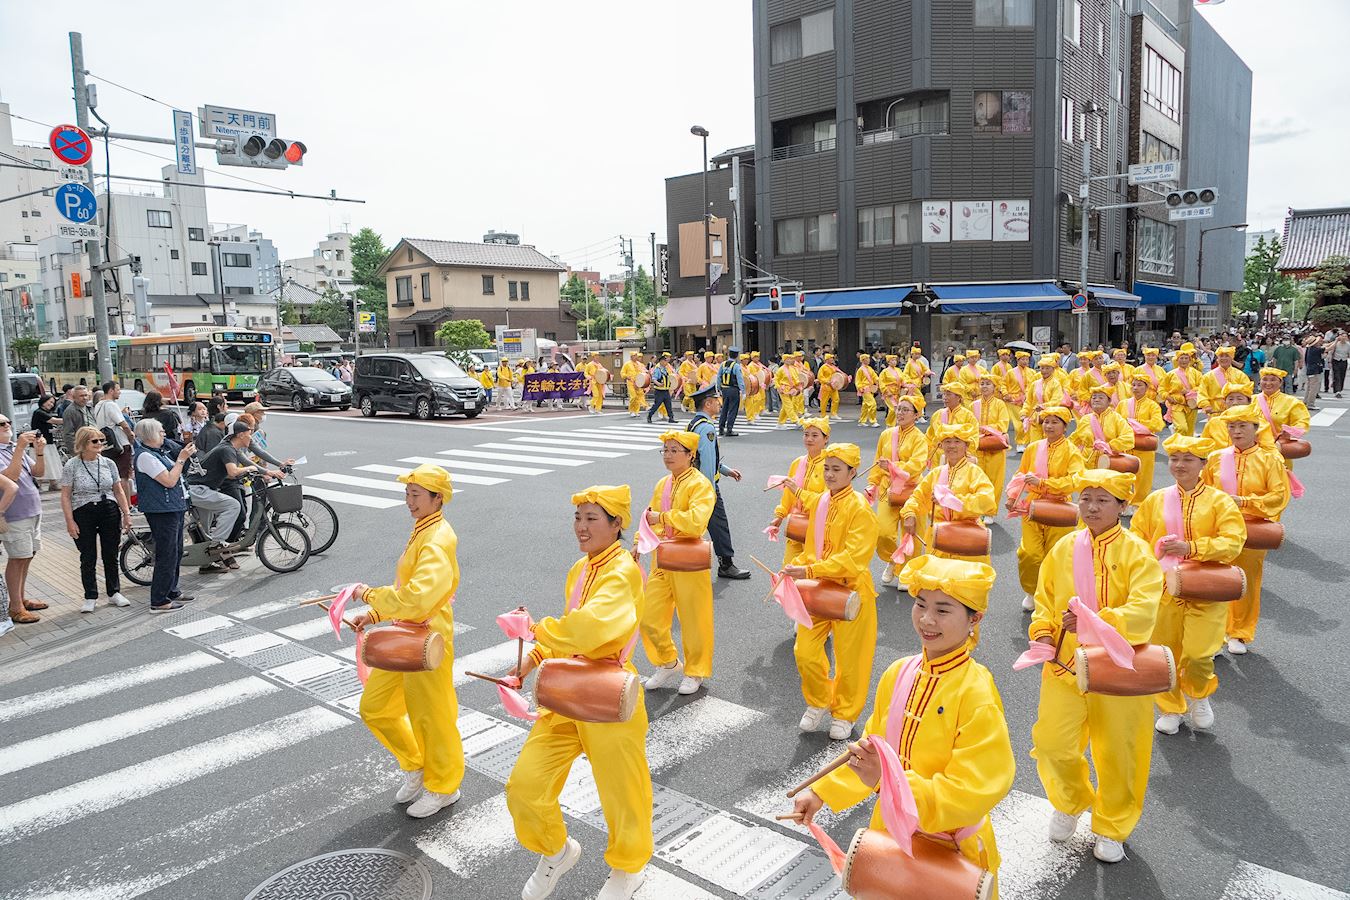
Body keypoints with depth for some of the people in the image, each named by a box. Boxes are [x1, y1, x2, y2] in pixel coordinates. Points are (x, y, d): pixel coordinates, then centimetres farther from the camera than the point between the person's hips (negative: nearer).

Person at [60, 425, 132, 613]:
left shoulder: (108, 463, 4)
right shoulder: (72, 466, -5)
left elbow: (118, 491, 10)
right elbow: (65, 496, -4)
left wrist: (126, 514, 5)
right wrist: (70, 522, -10)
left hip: (110, 512, 3)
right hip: (83, 514, -3)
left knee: (111, 555, 10)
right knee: (88, 559, 4)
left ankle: (114, 592, 22)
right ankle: (90, 598, 14)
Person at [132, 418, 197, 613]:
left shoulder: (157, 452, 14)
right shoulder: (145, 456, -17)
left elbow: (174, 473, 20)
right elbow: (169, 481, -21)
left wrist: (184, 456, 10)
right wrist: (182, 458, -16)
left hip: (174, 508, 11)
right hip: (161, 511, -11)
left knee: (176, 553, 19)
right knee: (167, 556, -7)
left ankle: (171, 591, 32)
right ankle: (159, 602, -1)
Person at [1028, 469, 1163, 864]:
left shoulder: (1136, 552, -8)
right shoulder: (1064, 548, 3)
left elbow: (1142, 611, -20)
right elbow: (1045, 599, 10)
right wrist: (1044, 632, -7)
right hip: (1065, 664, 3)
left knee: (1118, 752, 9)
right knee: (1052, 744, -1)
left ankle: (1112, 828, 34)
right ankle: (1070, 802, 31)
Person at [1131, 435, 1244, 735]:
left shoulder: (1219, 501, -3)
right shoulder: (1155, 500, 6)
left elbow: (1233, 541, -12)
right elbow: (1137, 538, 10)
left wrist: (1191, 547, -24)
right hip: (1162, 589, 3)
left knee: (1197, 654, -10)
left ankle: (1199, 694, 23)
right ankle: (1170, 708, 31)